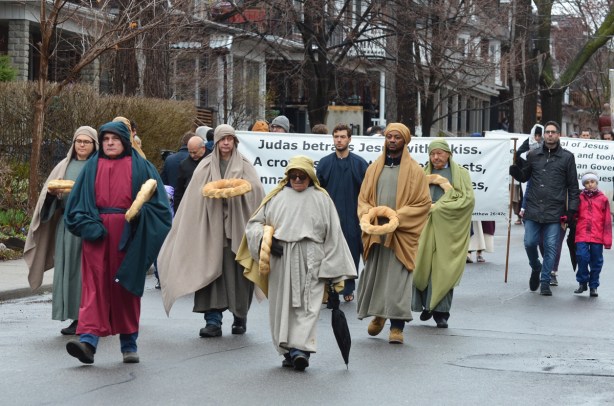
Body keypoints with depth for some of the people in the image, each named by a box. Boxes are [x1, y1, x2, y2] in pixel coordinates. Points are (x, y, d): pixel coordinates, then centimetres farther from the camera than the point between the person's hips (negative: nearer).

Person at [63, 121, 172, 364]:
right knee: (95, 286, -9)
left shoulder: (140, 167, 8)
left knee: (126, 288, 5)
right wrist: (87, 225, -7)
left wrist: (139, 215, -14)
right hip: (97, 233, 1)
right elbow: (77, 202, 9)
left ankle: (129, 344, 15)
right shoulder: (93, 166, 13)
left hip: (127, 234, -1)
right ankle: (88, 340, -18)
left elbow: (157, 202, 4)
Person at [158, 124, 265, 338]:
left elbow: (256, 188, -1)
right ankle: (213, 321, -8)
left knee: (237, 271, 1)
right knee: (210, 270, -8)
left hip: (236, 224, 0)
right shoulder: (206, 166, 11)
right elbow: (196, 195, 6)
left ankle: (240, 318, 16)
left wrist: (239, 189, -16)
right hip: (211, 225, 0)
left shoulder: (244, 166, 10)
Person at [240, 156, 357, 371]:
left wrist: (332, 269, 1)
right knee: (282, 305, 3)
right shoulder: (276, 197, 10)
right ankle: (288, 350, 8)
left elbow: (333, 235, 6)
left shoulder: (321, 199, 7)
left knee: (307, 305, -9)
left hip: (310, 261, -2)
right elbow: (254, 224, 11)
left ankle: (300, 348, -16)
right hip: (281, 259, 2)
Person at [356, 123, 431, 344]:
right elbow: (363, 197, 15)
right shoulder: (374, 168, 12)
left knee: (398, 280, -7)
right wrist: (368, 213, -7)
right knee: (373, 274, 10)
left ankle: (397, 326, -4)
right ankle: (378, 315, 31)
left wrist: (398, 216, -15)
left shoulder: (414, 170, 0)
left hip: (401, 234, -4)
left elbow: (423, 203, -4)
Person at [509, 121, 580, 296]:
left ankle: (545, 281, 10)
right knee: (529, 243, 0)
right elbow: (523, 177, 17)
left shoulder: (567, 157, 3)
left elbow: (573, 186, 5)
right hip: (533, 209, 2)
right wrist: (515, 167, -3)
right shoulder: (533, 155, 9)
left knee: (551, 247, -1)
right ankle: (536, 268, 29)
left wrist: (572, 209, -1)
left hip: (554, 211, -2)